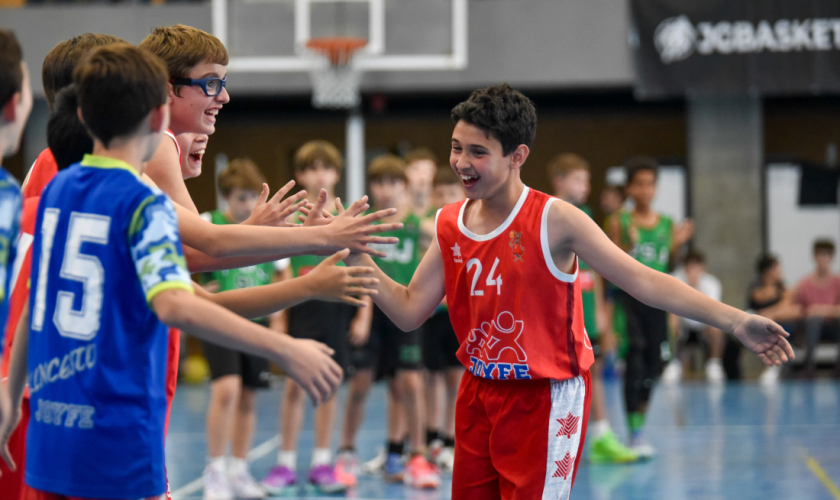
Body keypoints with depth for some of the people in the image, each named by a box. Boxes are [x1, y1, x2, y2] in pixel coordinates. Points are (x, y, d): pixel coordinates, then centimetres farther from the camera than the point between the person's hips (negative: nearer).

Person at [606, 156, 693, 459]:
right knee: (634, 357, -13)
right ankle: (636, 432, -13)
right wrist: (630, 244, -20)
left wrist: (677, 246, -5)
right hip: (628, 297, -4)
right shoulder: (619, 222, -2)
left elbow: (668, 268, 12)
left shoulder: (667, 224, 8)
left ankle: (639, 421, 25)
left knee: (654, 363, 7)